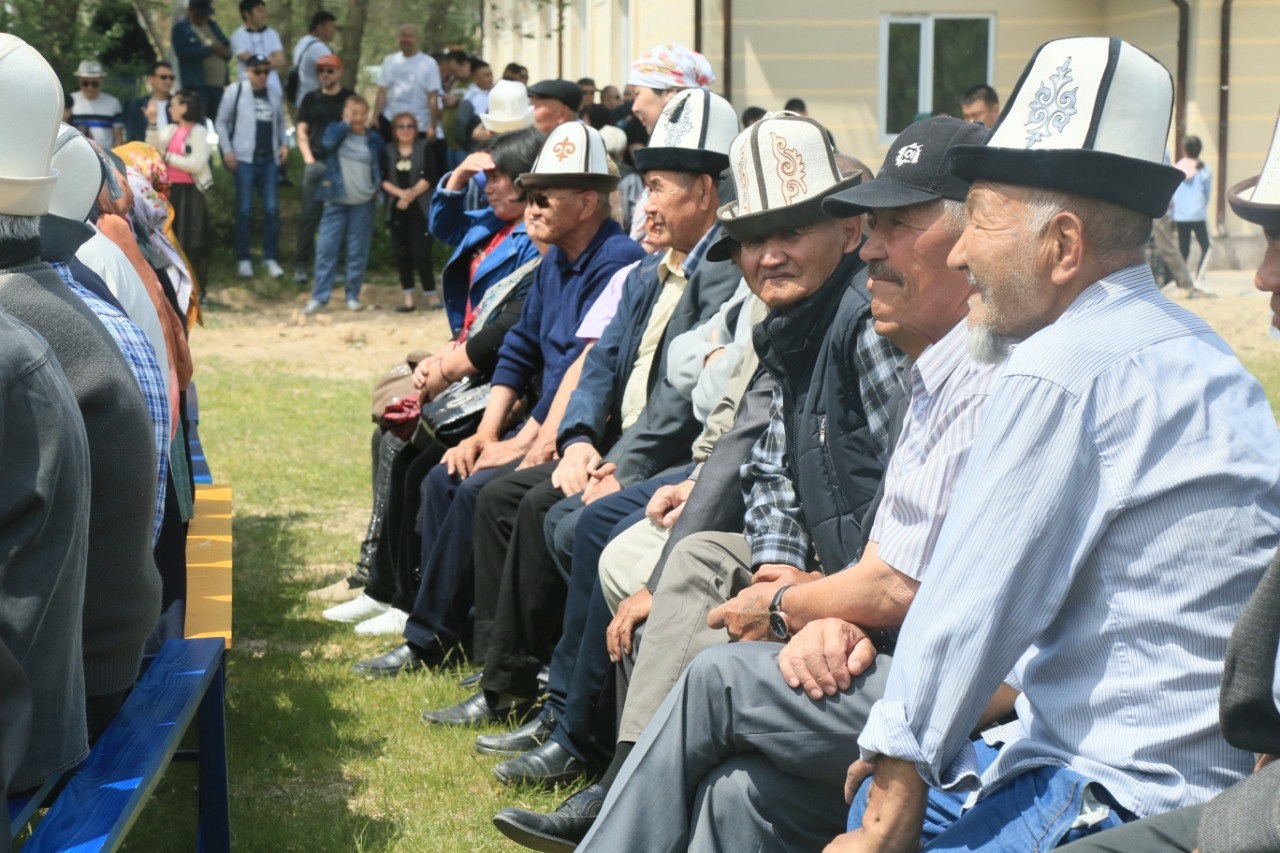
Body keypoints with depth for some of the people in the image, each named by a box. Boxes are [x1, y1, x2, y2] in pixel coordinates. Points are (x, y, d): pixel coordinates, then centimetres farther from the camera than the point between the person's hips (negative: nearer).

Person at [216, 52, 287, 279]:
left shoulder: (274, 95, 12)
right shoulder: (235, 91, 0)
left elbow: (281, 122, 22)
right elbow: (221, 122, 4)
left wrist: (284, 143, 6)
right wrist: (227, 150, -4)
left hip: (269, 159, 3)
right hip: (245, 159, -3)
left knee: (272, 209, 1)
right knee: (244, 210, 0)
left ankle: (271, 258, 9)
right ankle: (244, 259, 8)